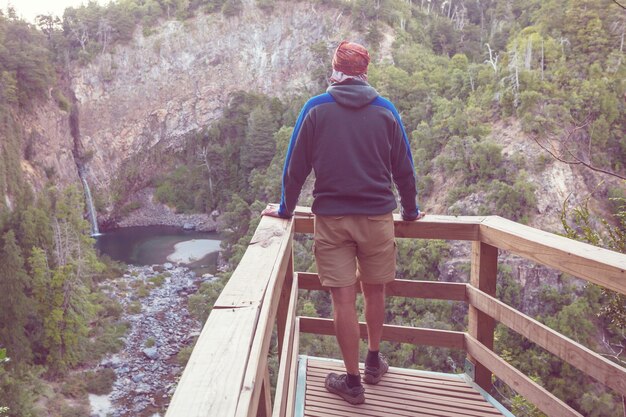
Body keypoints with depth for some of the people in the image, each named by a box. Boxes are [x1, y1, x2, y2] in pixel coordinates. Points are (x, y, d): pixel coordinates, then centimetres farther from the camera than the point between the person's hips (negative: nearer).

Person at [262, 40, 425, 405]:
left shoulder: (316, 108, 0)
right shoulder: (385, 110, 4)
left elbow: (296, 165, 0)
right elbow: (404, 167, 7)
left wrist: (286, 209, 13)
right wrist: (410, 211, 20)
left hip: (331, 218, -2)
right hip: (378, 216, 2)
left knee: (343, 299, 3)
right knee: (375, 291, 18)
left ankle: (352, 382, 13)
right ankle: (374, 362, 34)